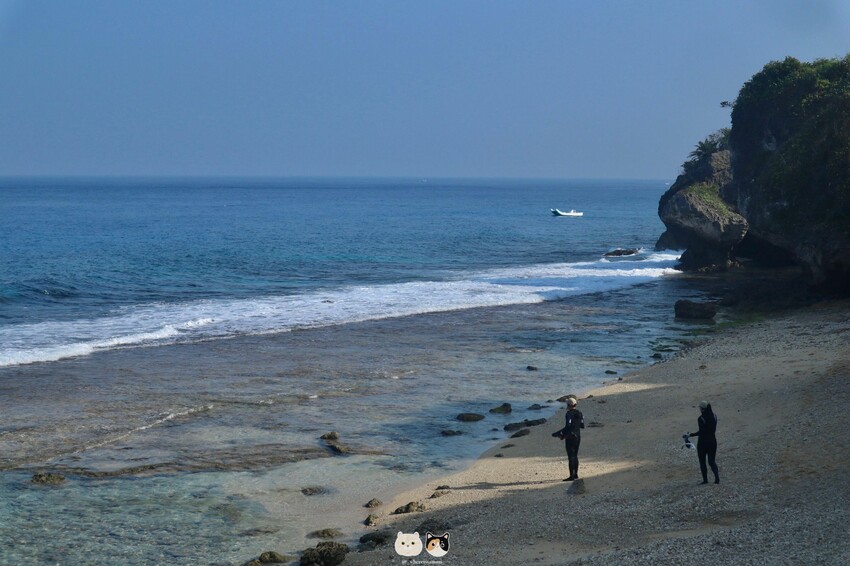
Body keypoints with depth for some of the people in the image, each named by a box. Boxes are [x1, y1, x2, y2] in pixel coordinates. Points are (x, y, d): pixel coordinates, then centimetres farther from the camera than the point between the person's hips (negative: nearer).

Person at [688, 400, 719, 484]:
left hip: (703, 442, -6)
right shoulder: (714, 416, 2)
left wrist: (691, 434, -9)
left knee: (702, 461, 9)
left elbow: (701, 432, -19)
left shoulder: (701, 418, -18)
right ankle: (717, 476, -7)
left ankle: (705, 479, 7)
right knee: (712, 461, 13)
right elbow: (714, 429, 9)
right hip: (713, 441, 6)